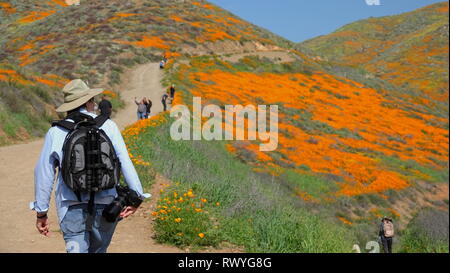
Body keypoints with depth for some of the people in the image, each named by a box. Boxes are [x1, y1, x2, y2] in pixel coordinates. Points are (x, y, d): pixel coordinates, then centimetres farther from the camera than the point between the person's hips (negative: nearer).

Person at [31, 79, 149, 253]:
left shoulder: (55, 133, 0)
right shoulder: (108, 126, -1)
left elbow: (44, 173, 2)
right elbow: (125, 162, -8)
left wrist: (41, 213, 9)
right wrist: (137, 195, -5)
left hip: (72, 207, -1)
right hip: (105, 205, 1)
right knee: (99, 250, 19)